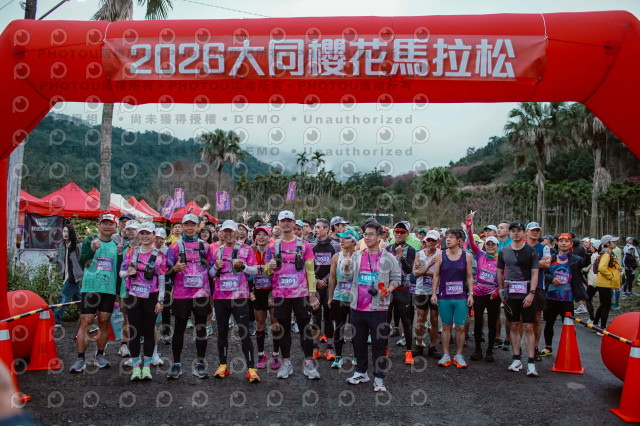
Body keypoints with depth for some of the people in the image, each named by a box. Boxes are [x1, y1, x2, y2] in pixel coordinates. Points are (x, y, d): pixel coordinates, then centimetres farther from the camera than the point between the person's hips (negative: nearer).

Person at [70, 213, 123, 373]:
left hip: (109, 289, 3)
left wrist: (120, 253, -9)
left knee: (104, 322, 6)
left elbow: (120, 268, 7)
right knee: (85, 322, -4)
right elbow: (82, 262, -9)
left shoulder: (117, 244, 11)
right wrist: (93, 250, -25)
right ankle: (80, 359, 2)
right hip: (90, 287, -3)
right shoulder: (90, 240, 3)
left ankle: (99, 356, 19)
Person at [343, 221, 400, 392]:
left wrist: (387, 290, -14)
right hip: (357, 307, 4)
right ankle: (361, 372, 29)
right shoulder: (357, 256, 10)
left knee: (379, 344, 1)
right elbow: (349, 277, 14)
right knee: (358, 342, 14)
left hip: (378, 307, -4)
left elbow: (396, 279, 3)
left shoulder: (388, 258, 1)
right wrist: (346, 268, -6)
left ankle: (379, 378, 11)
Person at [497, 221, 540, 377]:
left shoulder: (531, 251, -1)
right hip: (510, 294, 3)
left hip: (526, 294, -3)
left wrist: (531, 293, -13)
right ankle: (517, 359, 16)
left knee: (528, 327, -3)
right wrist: (501, 290, 13)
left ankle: (531, 363, 0)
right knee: (514, 326, 8)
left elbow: (534, 274, -4)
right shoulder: (504, 251, 8)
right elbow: (499, 271, 17)